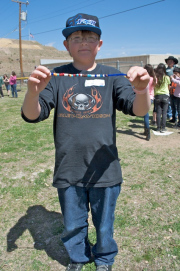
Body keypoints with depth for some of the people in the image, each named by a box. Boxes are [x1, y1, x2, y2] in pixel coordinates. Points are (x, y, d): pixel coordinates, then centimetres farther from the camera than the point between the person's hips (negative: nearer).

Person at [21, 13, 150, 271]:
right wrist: (33, 93, -33)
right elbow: (32, 115, -10)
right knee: (73, 226, 20)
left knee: (104, 225, 19)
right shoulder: (57, 77, -1)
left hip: (104, 171, 0)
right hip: (68, 171, 1)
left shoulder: (111, 76, -2)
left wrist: (141, 90, -36)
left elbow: (139, 109, -13)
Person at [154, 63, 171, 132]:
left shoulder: (155, 77, -4)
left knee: (158, 112, 6)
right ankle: (163, 128, -1)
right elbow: (168, 87, 9)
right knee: (164, 112, 1)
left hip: (157, 96, 1)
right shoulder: (167, 77, -4)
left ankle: (158, 127, 8)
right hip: (165, 95, -1)